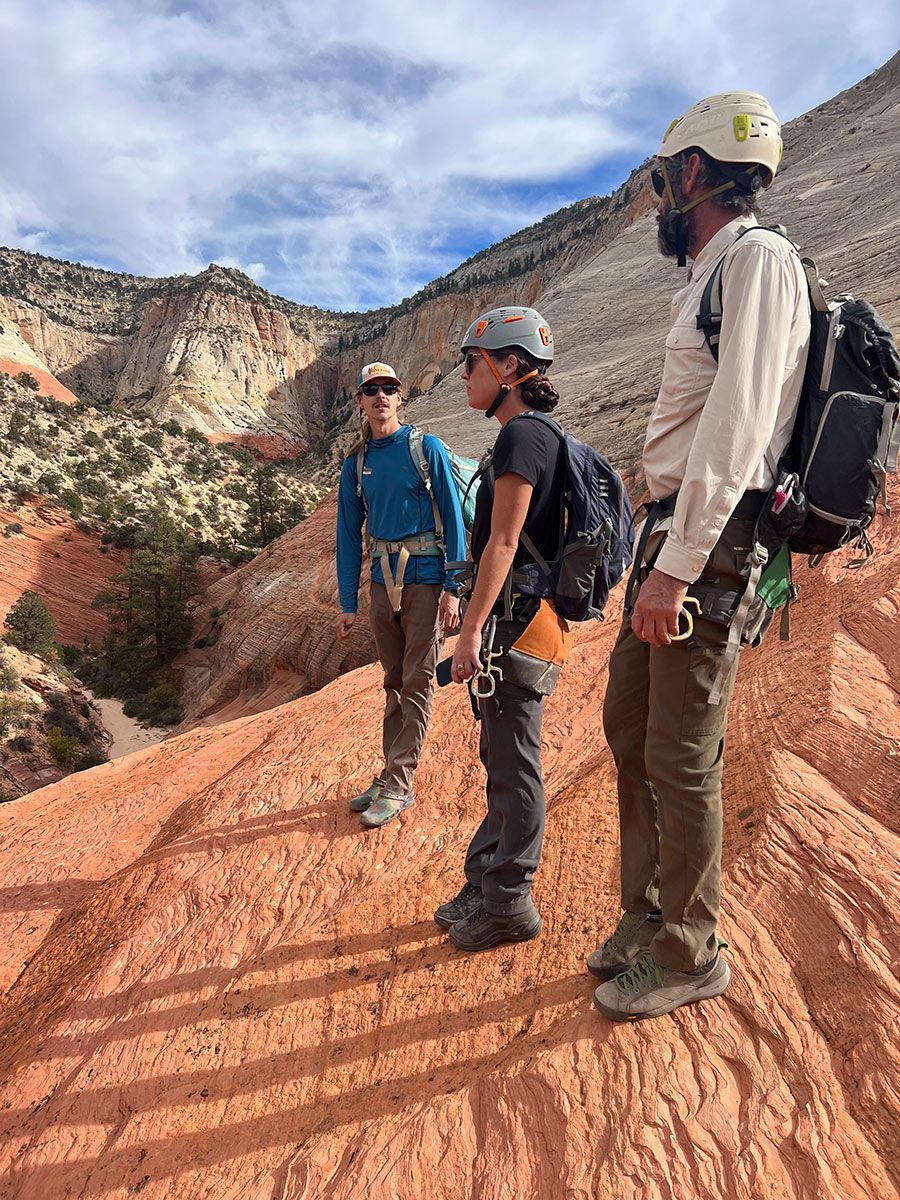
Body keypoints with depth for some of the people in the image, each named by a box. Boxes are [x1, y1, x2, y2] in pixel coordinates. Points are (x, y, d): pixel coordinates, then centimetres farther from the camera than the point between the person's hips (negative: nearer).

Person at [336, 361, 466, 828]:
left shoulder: (426, 447, -3)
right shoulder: (355, 466, 10)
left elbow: (452, 517, -6)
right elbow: (349, 535, 12)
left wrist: (453, 587, -13)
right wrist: (348, 603, 8)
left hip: (424, 579, -5)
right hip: (383, 582, 5)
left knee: (417, 684, -1)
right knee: (394, 683, 13)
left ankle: (398, 785, 5)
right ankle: (391, 775, 22)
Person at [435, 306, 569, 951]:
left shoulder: (522, 435, -13)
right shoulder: (538, 436, 17)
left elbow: (503, 544, -19)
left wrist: (472, 631, -18)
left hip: (515, 620, -10)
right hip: (518, 618, 10)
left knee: (515, 766, 1)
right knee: (500, 758, 17)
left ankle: (510, 905, 16)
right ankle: (485, 885, 32)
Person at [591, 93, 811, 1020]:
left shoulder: (758, 258, -6)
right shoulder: (707, 277, 23)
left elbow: (737, 426, -18)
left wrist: (676, 566, -22)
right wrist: (659, 554, 15)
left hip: (710, 540, -10)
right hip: (671, 530, 10)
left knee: (680, 756, -3)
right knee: (628, 726, 14)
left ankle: (687, 954, 16)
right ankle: (644, 918, 30)